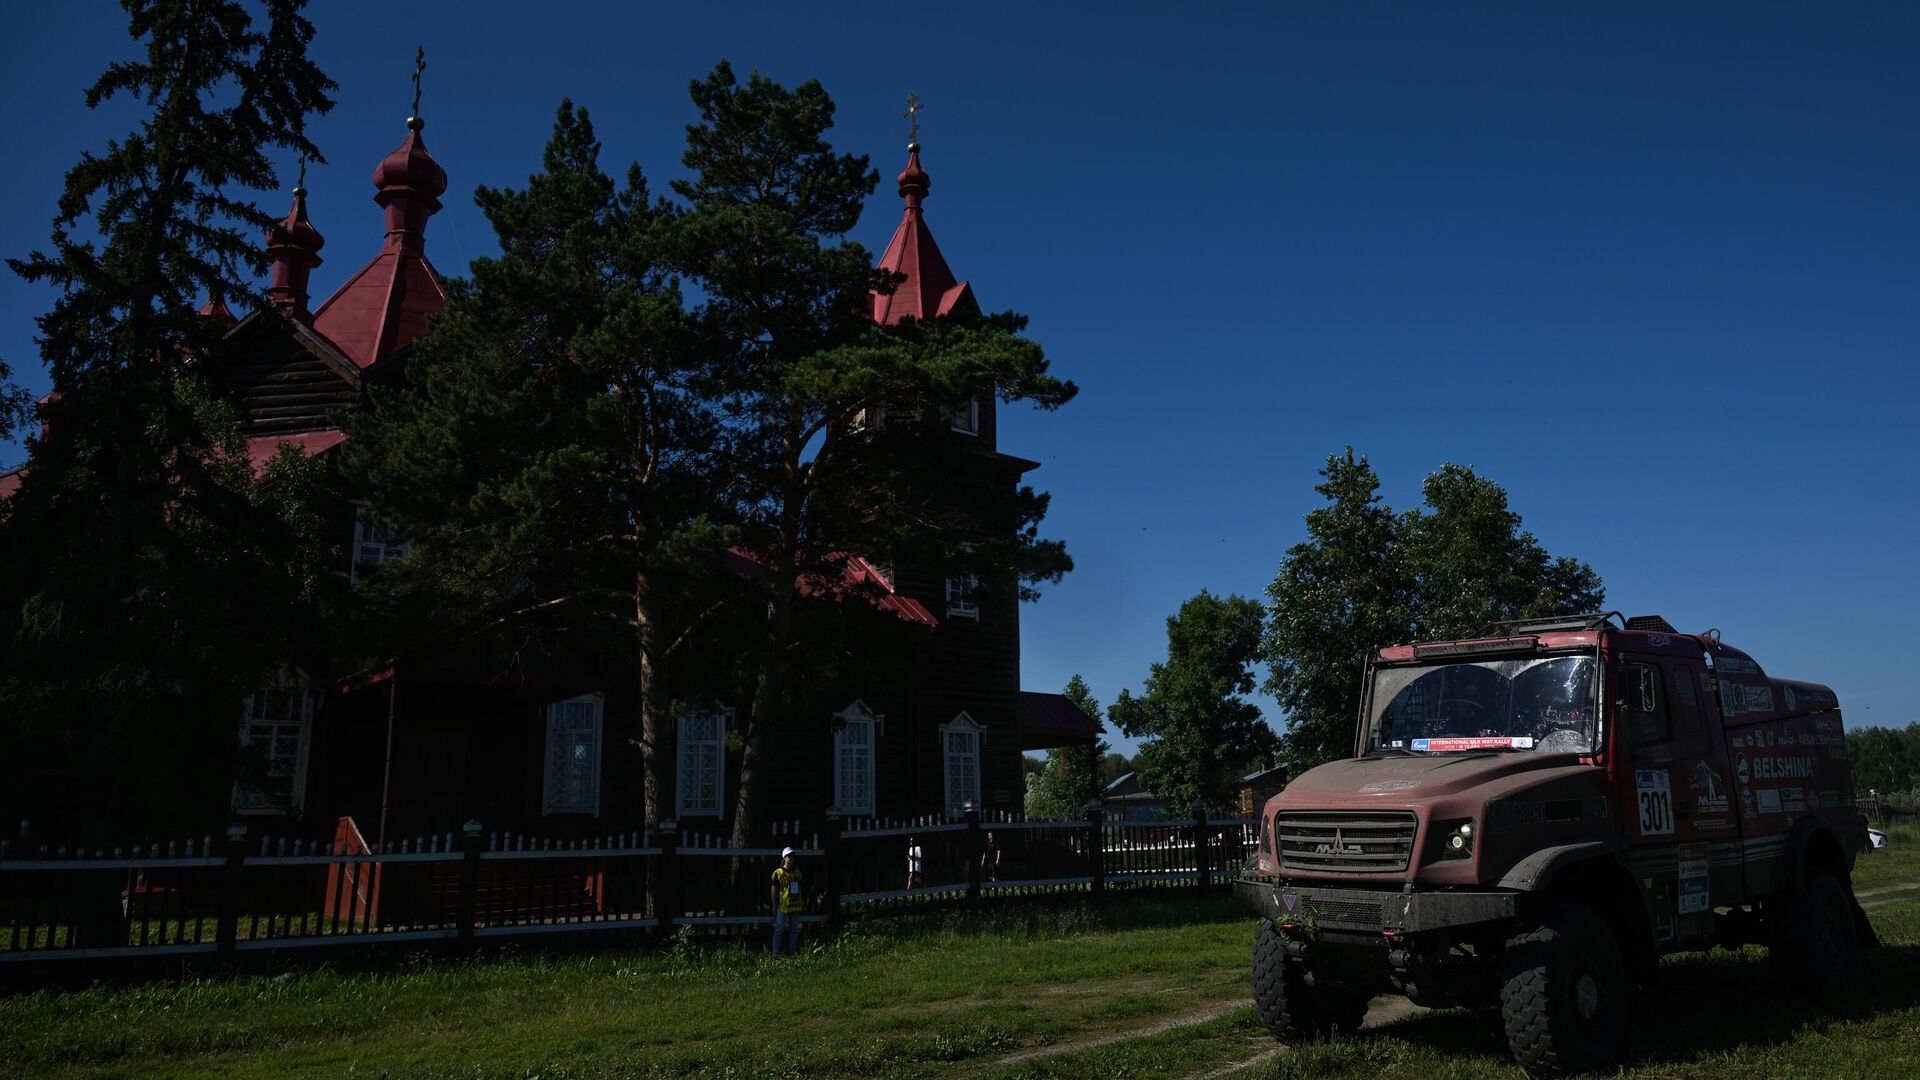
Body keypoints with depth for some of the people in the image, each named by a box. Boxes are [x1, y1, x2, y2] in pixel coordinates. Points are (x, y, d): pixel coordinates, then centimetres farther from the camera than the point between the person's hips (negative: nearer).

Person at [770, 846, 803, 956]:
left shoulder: (797, 871, 10)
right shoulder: (778, 872, -7)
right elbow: (774, 889, -4)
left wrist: (801, 902, 15)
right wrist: (774, 905, -7)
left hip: (795, 905, 6)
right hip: (783, 905, -6)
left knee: (794, 930, 11)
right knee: (779, 929, -2)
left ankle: (792, 951, 20)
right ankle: (776, 952, 3)